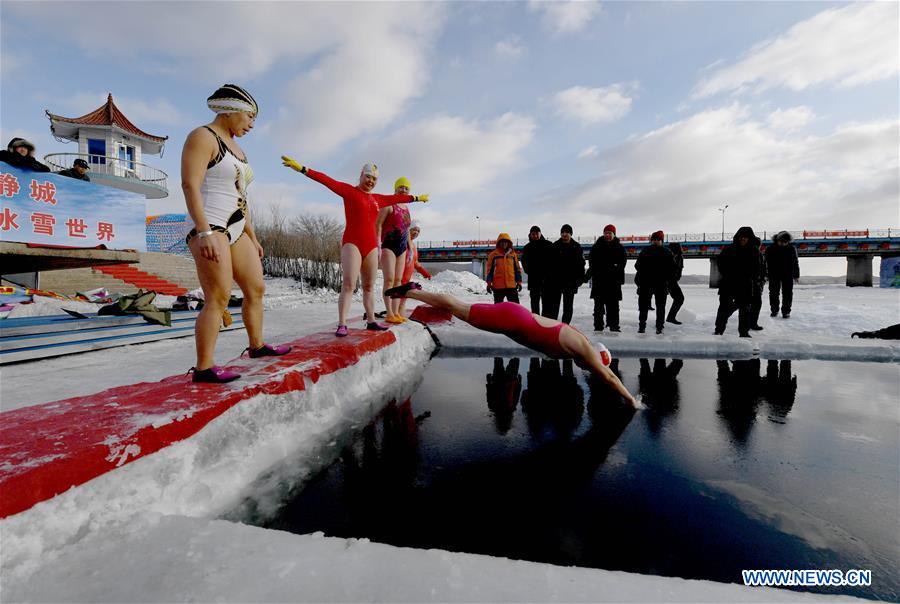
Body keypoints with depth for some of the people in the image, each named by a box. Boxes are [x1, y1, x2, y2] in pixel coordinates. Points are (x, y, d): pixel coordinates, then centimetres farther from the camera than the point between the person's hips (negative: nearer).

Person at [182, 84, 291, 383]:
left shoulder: (235, 148, 21)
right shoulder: (202, 137, -5)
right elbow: (190, 185, -17)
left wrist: (252, 237, 20)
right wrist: (205, 232, -26)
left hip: (236, 231, 9)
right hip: (210, 228, -9)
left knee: (256, 289, 11)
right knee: (218, 299, -14)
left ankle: (257, 345, 25)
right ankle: (203, 368, -9)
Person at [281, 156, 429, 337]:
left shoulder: (377, 199, 17)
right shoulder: (349, 190, 2)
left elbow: (396, 198, 29)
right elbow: (327, 180, -8)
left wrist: (417, 198, 40)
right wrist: (302, 168, -17)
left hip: (371, 246, 6)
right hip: (352, 243, -6)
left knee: (369, 286, 9)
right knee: (348, 284, -14)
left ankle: (371, 322, 15)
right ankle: (342, 325, -14)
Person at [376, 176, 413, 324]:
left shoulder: (406, 208, 17)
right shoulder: (389, 204, -4)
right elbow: (378, 225, -11)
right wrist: (378, 246, -20)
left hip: (402, 248, 7)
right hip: (388, 246, -7)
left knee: (398, 280, 4)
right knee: (389, 279, -14)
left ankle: (396, 313, 5)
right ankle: (389, 314, -14)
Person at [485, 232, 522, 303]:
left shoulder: (513, 254, 9)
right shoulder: (493, 254, 2)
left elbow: (517, 269, 14)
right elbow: (489, 269, 3)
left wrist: (519, 282, 10)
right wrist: (489, 283, -1)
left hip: (511, 285, 2)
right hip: (498, 286, -2)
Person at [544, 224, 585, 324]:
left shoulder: (576, 246, 3)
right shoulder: (555, 246, 3)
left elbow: (581, 263, 4)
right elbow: (549, 263, 3)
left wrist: (580, 278, -2)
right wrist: (549, 277, -3)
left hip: (571, 281, 0)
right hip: (556, 280, 0)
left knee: (568, 305, 7)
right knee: (554, 304, 2)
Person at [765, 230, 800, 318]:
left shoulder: (792, 248, 1)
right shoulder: (770, 249, -4)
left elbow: (795, 262, 8)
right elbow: (767, 263, -1)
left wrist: (796, 275, 7)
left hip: (788, 275, 1)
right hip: (774, 275, -1)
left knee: (787, 294, 2)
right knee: (774, 293, 6)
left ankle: (786, 311, 11)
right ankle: (774, 310, 18)